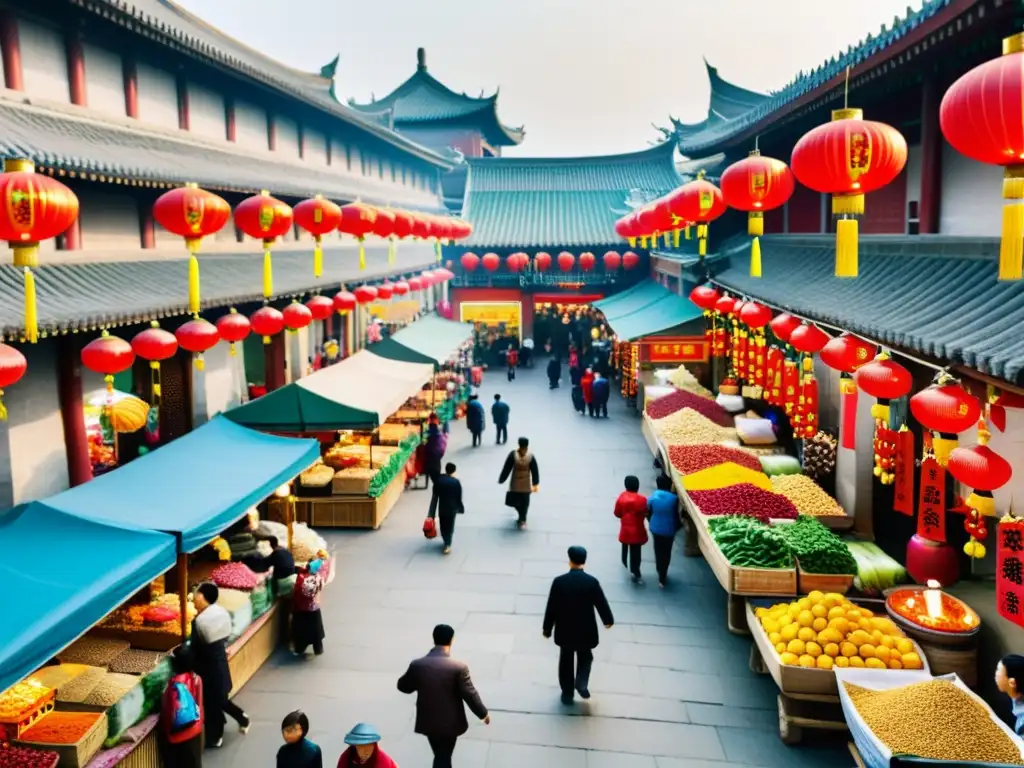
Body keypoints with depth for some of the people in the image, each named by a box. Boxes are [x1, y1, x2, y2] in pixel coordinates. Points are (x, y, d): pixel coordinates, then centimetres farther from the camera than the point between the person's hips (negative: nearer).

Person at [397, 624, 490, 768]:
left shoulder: (417, 665, -12)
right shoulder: (458, 667, -21)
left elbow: (403, 686, 4)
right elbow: (470, 694, -13)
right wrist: (483, 713, 2)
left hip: (428, 721, 3)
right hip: (449, 723, -3)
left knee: (441, 756, 22)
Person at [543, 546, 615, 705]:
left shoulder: (559, 581, -14)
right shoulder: (592, 582, -15)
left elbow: (551, 607, -8)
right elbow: (601, 603, -4)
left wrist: (547, 628, 5)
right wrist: (608, 620, 16)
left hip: (564, 630, 0)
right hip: (585, 630, 0)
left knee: (566, 661, 17)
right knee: (585, 657, 24)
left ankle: (567, 694, 25)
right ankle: (581, 684, 6)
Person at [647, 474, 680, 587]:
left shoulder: (652, 497, -14)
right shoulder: (674, 498, -21)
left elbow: (648, 514, -3)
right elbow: (676, 515, -11)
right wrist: (676, 527, 8)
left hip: (655, 528, 3)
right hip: (668, 530, -3)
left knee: (658, 550, 25)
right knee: (666, 553, 13)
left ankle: (660, 571, 46)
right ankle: (662, 578, 19)